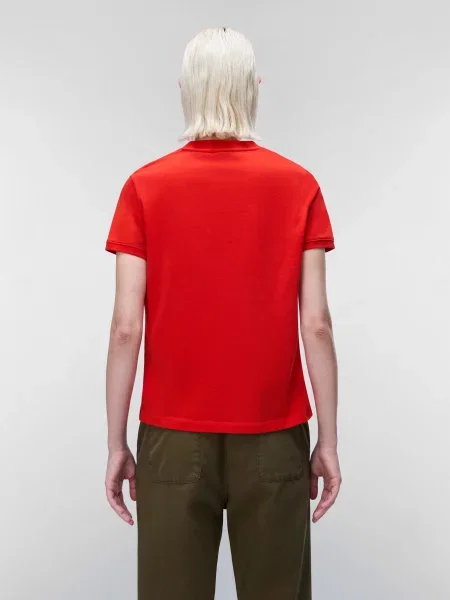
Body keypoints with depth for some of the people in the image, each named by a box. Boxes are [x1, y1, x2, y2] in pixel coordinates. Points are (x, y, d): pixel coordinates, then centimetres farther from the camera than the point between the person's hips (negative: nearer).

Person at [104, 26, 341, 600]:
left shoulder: (145, 187, -5)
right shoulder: (298, 185, -4)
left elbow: (126, 328, -8)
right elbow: (317, 325, -7)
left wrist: (116, 443, 2)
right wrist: (329, 440, 2)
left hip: (173, 438, 0)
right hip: (275, 439, 1)